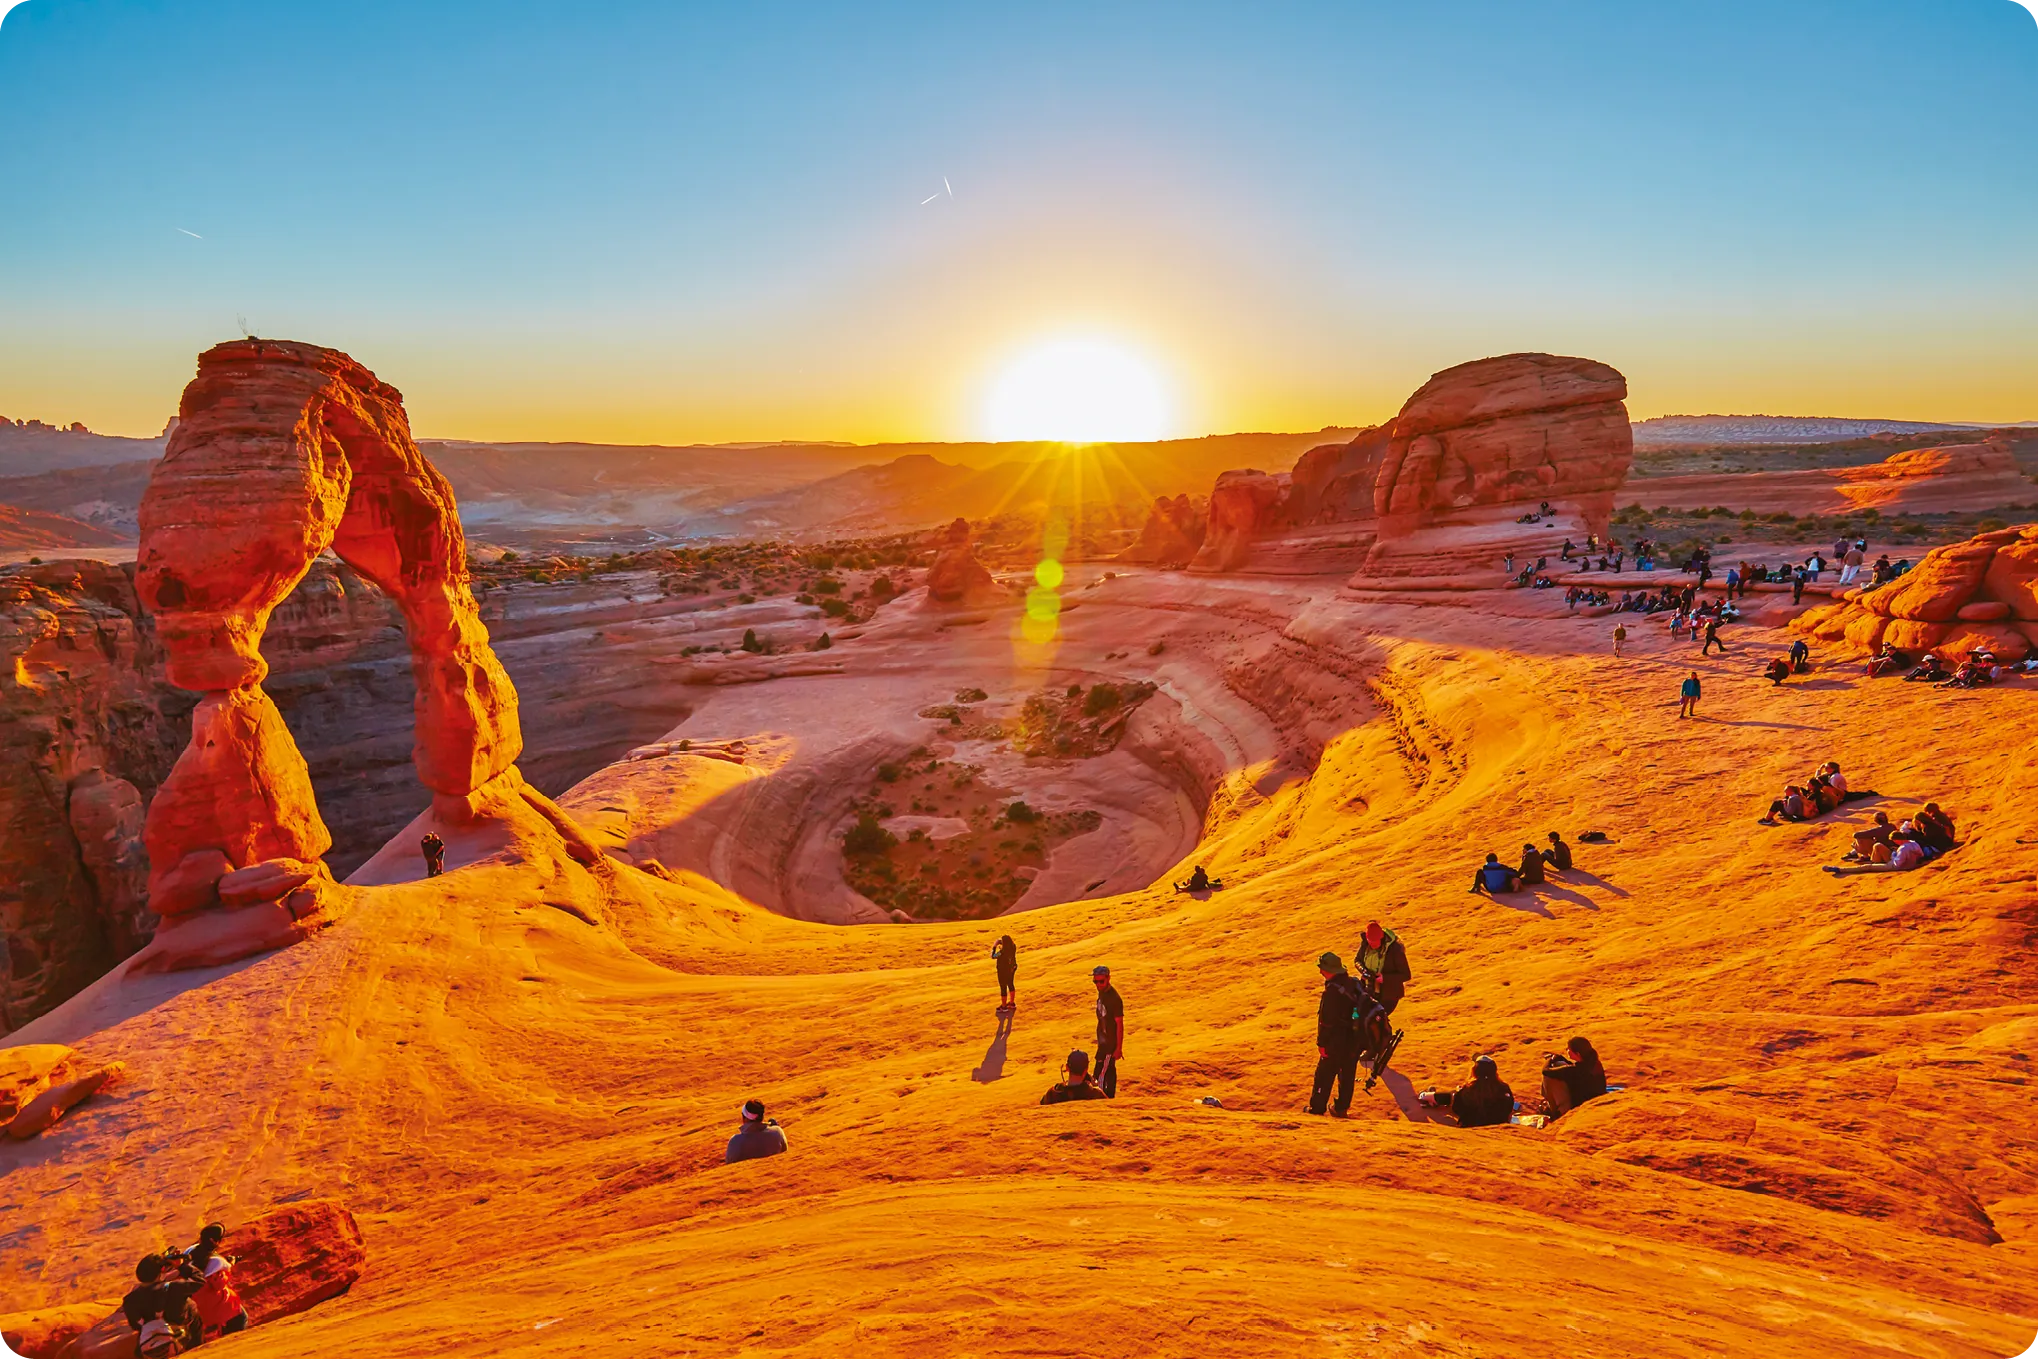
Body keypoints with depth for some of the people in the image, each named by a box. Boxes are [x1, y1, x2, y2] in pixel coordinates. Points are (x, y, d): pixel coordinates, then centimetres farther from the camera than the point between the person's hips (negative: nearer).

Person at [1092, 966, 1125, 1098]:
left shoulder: (1114, 999, -24)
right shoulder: (1102, 992, 3)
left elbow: (1119, 1024, -21)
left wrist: (1119, 1048, -19)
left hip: (1111, 1043, -9)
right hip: (1103, 1041, 9)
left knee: (1100, 1075, -8)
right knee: (1109, 1071, 19)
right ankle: (1110, 1098, 30)